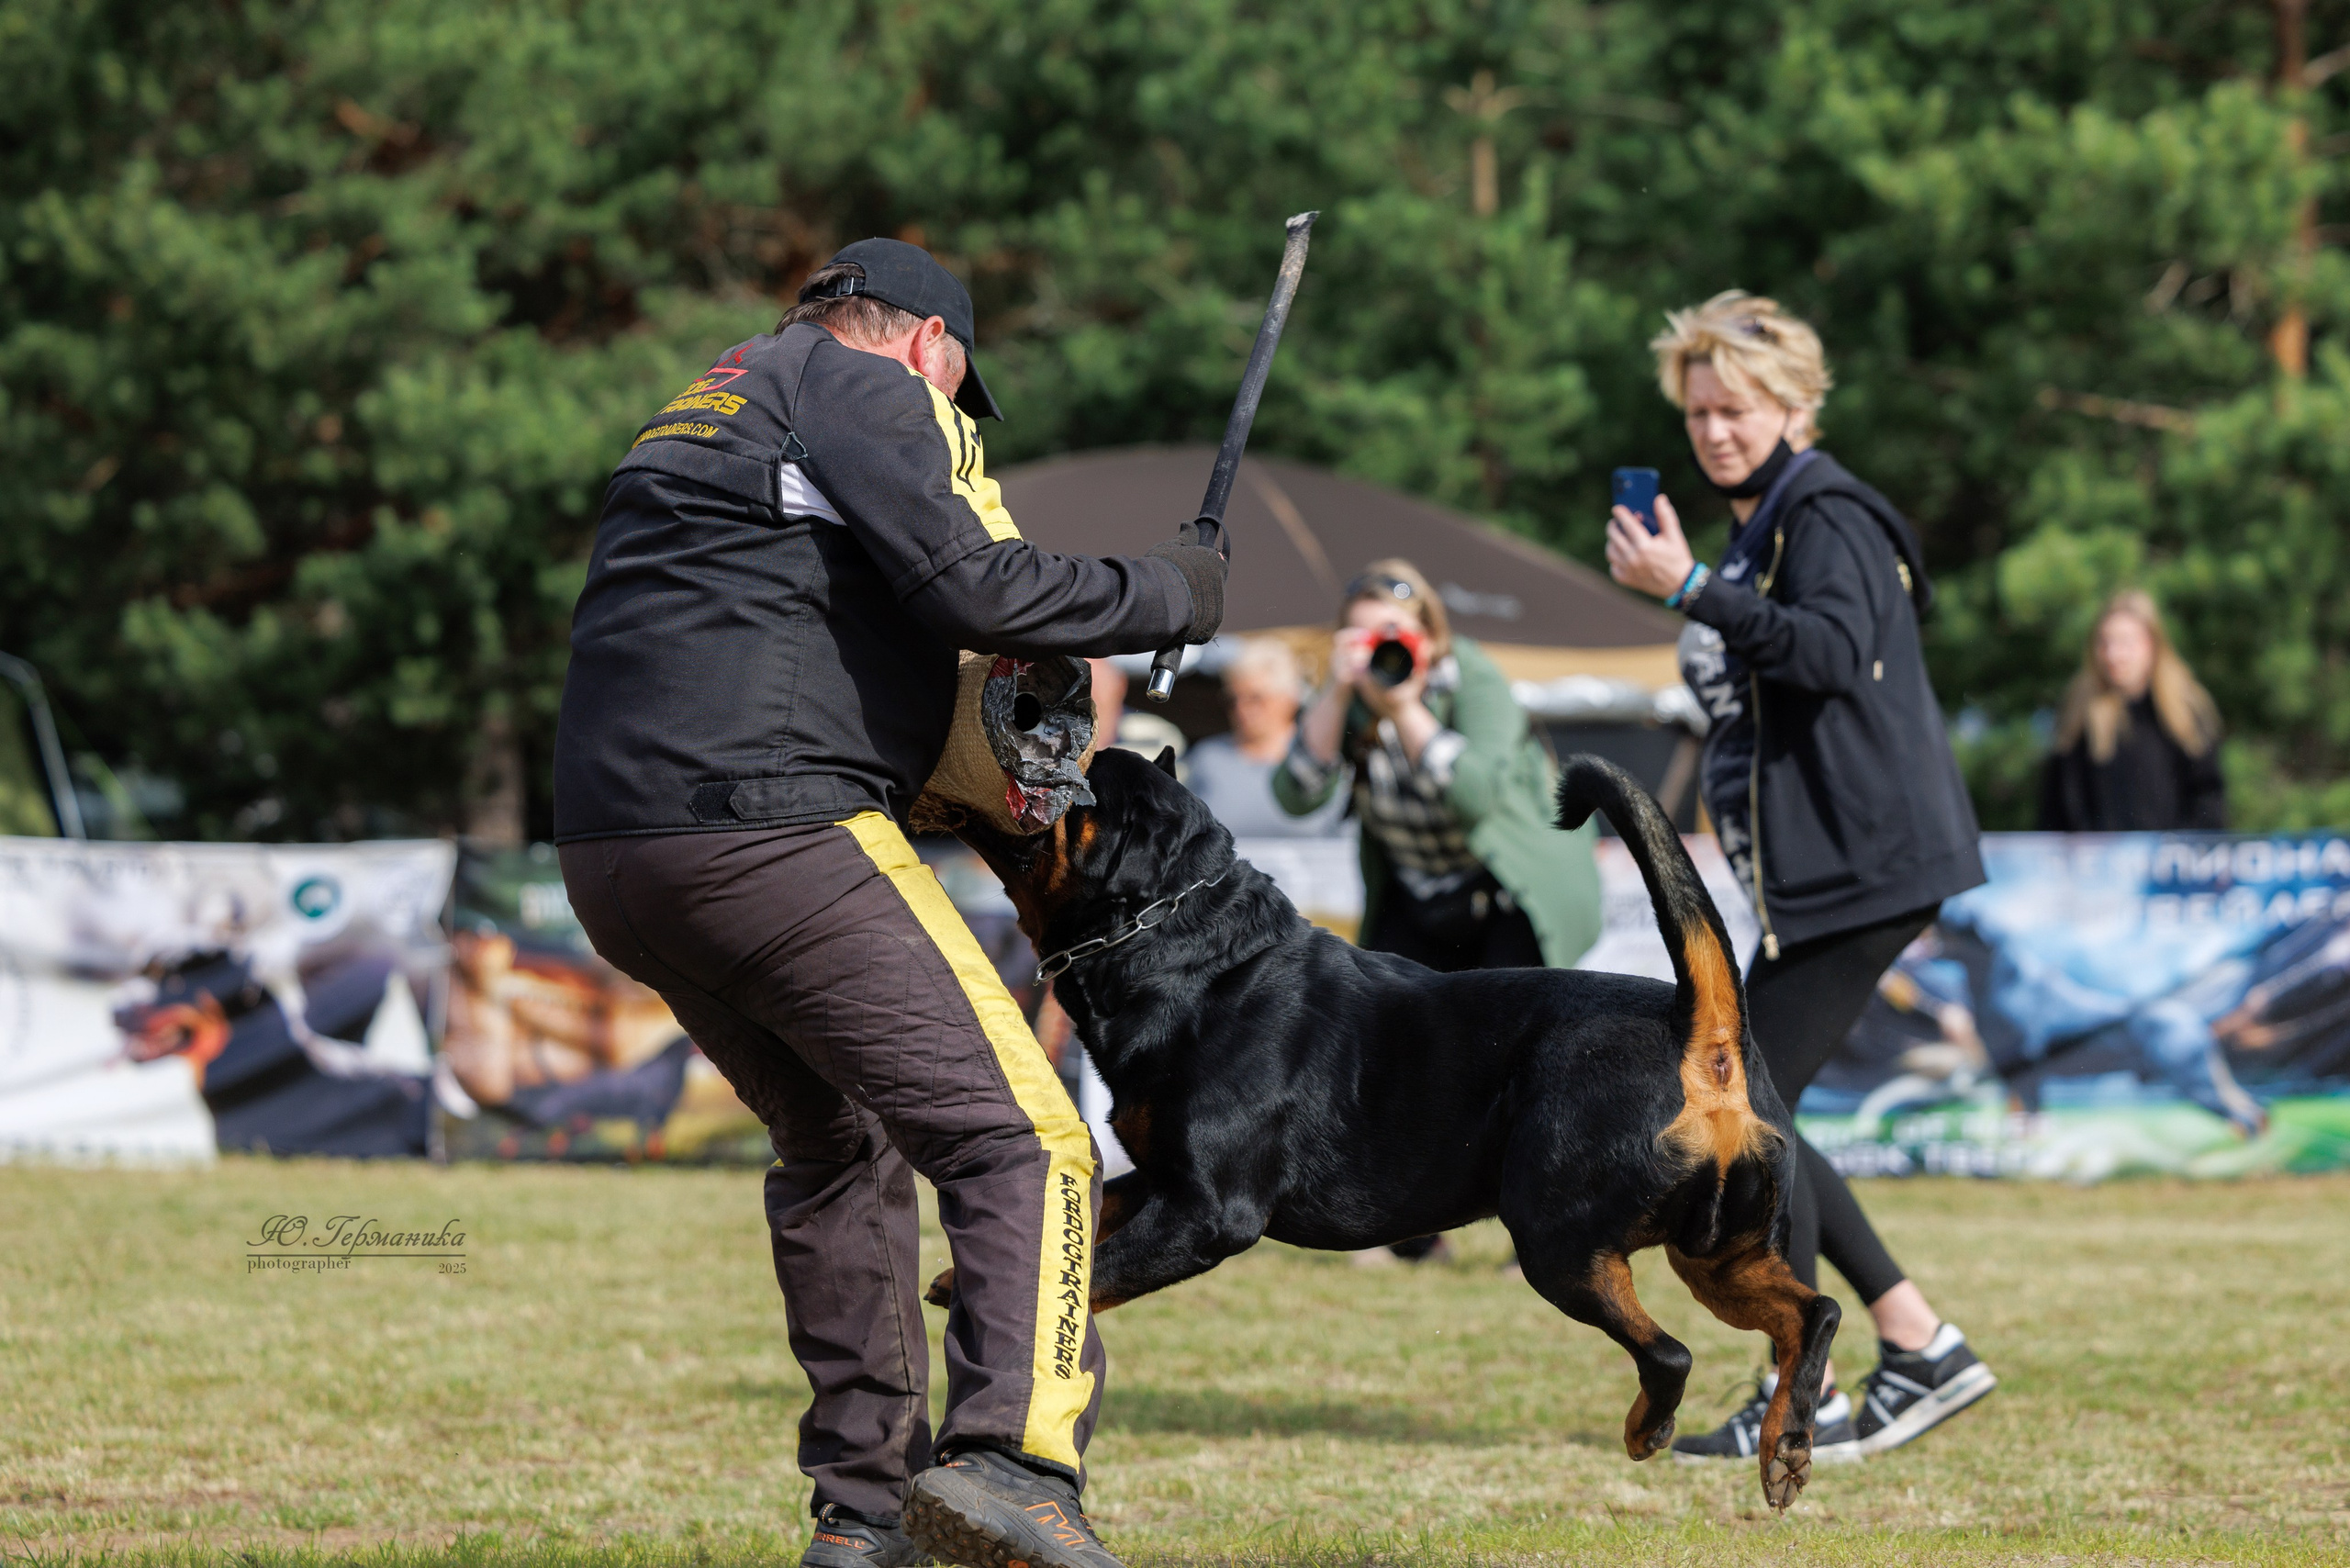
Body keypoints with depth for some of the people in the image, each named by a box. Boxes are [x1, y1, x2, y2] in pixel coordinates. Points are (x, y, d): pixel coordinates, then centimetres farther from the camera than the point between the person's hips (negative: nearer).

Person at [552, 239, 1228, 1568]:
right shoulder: (859, 384, 3)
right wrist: (1169, 596, 3)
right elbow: (974, 585, -10)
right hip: (771, 829, -9)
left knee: (839, 1147, 25)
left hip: (612, 860, 9)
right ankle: (1009, 1451, -31)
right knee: (1021, 1138, -12)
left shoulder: (712, 403, 30)